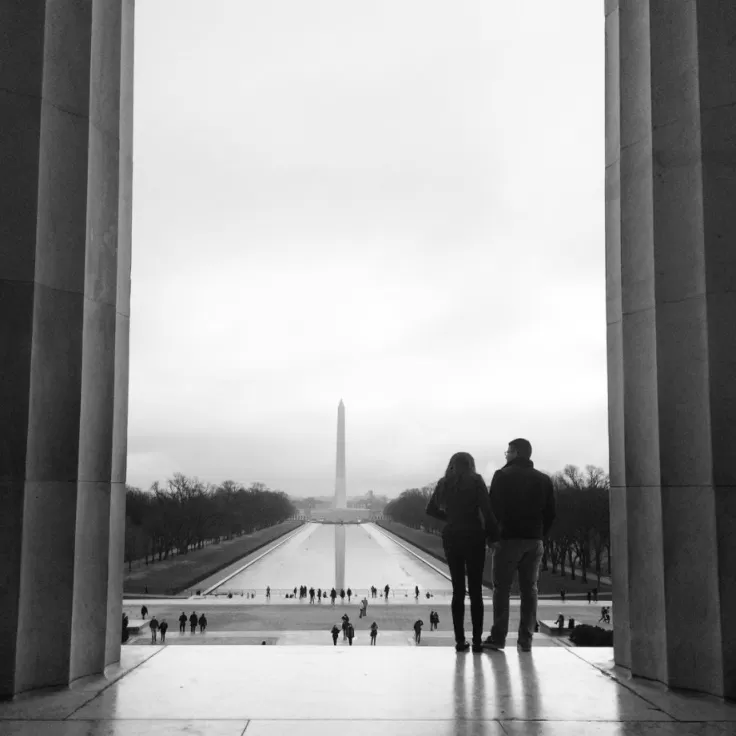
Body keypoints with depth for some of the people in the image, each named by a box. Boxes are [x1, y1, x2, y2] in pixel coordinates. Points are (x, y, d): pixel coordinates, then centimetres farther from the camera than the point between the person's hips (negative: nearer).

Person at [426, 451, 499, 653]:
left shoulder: (444, 484, 6)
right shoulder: (476, 482, -5)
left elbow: (431, 509, 7)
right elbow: (486, 511, -13)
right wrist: (493, 534, -4)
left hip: (451, 537, 3)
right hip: (473, 536, -3)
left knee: (458, 590, 8)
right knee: (475, 590, 3)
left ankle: (460, 640, 5)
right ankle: (477, 641, 1)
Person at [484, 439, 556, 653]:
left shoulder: (503, 475, -4)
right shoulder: (543, 479, 11)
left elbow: (494, 508, -9)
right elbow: (550, 513, 9)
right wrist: (540, 535, 12)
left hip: (508, 539, -4)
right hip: (534, 541, 4)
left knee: (501, 588, 2)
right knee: (529, 590, 7)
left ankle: (498, 637, -2)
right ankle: (526, 639, 6)